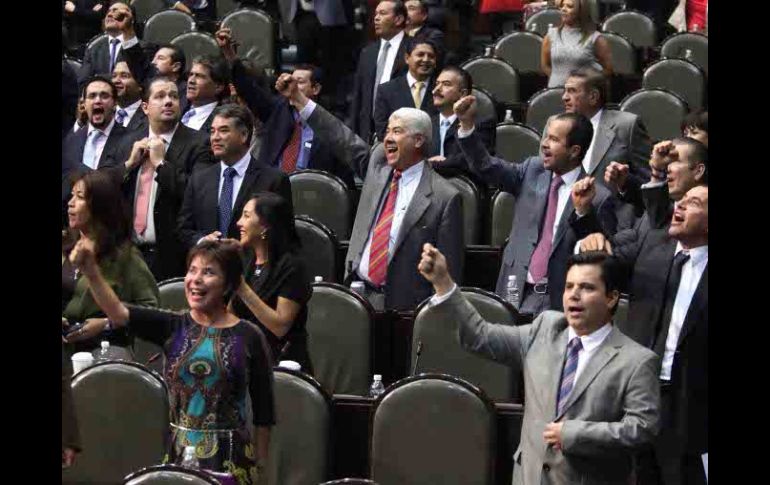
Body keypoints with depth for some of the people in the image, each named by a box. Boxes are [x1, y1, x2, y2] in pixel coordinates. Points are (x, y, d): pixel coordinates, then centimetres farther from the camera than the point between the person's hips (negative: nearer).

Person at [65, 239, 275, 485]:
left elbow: (263, 411, 0)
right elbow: (118, 313, -17)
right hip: (178, 451, 2)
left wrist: (260, 465, -1)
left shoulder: (248, 337, -4)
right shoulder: (172, 327, 1)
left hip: (230, 455, -2)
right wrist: (91, 272, -32)